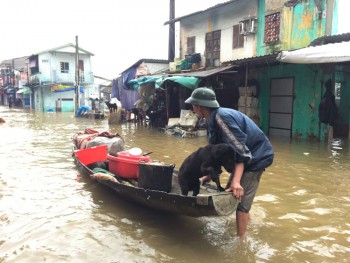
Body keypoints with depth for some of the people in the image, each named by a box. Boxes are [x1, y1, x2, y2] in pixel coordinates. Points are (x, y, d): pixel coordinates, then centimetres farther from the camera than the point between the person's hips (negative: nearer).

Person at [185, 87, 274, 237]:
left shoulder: (222, 117, -27)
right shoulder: (213, 120, 4)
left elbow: (241, 151, -31)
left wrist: (236, 181, -37)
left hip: (256, 156, -10)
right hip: (246, 156, 10)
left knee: (241, 202, -11)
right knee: (230, 194, 20)